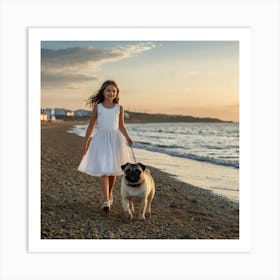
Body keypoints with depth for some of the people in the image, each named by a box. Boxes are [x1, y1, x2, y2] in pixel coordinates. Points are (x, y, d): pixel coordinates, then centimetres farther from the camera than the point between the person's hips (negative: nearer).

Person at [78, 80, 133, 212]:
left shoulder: (119, 108, 4)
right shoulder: (97, 107, 0)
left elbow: (121, 126, 10)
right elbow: (91, 126, 5)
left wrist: (127, 138, -6)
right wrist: (85, 143, 6)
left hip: (115, 139, 2)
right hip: (101, 140, -2)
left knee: (113, 170, 11)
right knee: (103, 170, -10)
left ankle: (110, 194, 32)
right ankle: (106, 201, -13)